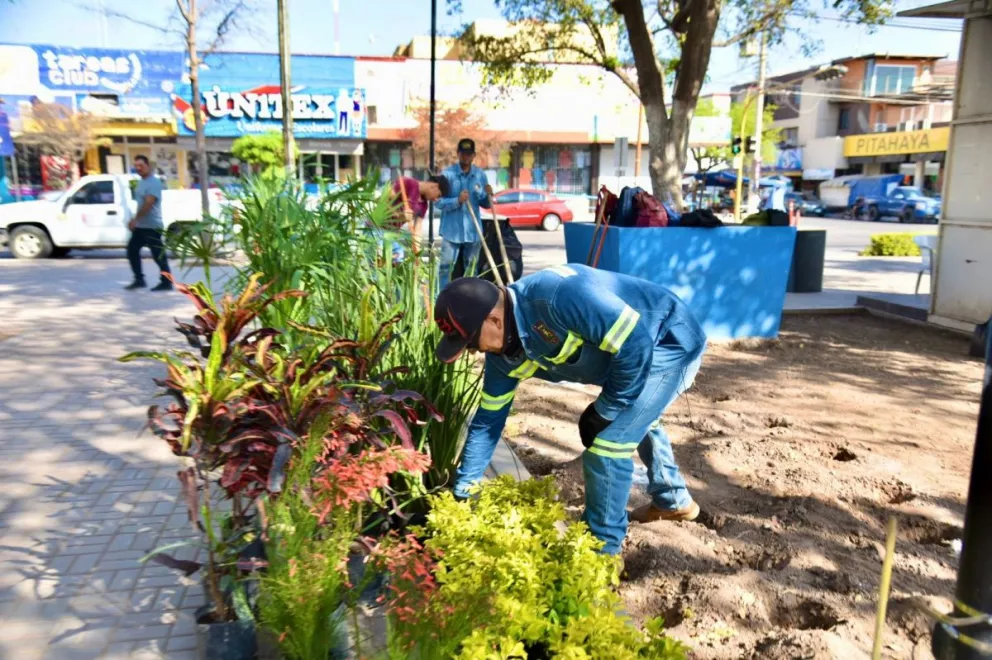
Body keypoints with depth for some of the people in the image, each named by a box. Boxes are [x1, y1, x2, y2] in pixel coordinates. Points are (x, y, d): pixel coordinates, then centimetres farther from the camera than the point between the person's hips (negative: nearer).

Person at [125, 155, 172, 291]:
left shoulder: (154, 182, -15)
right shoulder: (141, 181, 14)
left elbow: (148, 203, -23)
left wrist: (135, 219, -22)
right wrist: (135, 220, 18)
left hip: (152, 226, -10)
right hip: (140, 225, 10)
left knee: (158, 255, -4)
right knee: (132, 250, 12)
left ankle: (166, 282, 3)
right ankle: (139, 279, 19)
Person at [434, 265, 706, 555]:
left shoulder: (557, 296, -37)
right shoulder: (503, 354, -8)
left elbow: (636, 341, -33)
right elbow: (488, 421, 3)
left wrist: (607, 409, -20)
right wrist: (462, 490, 8)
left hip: (671, 341, -9)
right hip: (639, 349, 9)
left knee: (607, 443, -11)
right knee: (637, 421, 30)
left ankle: (602, 551, 10)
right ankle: (674, 501, 54)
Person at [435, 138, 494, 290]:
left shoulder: (480, 175, 6)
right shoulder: (448, 174, -7)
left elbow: (486, 204, 10)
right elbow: (439, 202, -11)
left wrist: (488, 196, -11)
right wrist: (457, 200, -26)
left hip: (473, 230, 4)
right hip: (452, 230, -4)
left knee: (471, 269, 13)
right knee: (446, 267, -3)